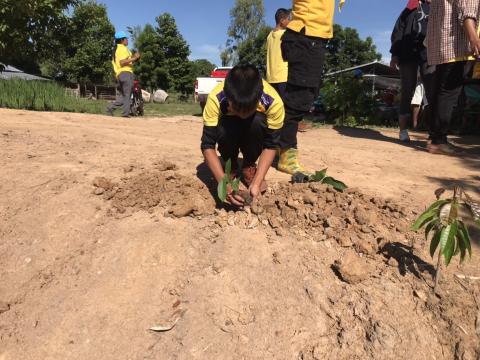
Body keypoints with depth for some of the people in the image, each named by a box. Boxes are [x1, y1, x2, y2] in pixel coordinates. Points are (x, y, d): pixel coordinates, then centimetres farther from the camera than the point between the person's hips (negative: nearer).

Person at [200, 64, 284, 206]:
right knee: (223, 129, -36)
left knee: (257, 122, -35)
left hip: (255, 129, 1)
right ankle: (230, 166, -3)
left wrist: (256, 182, -36)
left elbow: (270, 145, -25)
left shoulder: (274, 102, -34)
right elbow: (207, 145, -31)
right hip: (229, 127, 0)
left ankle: (249, 167, -7)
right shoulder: (216, 99, -35)